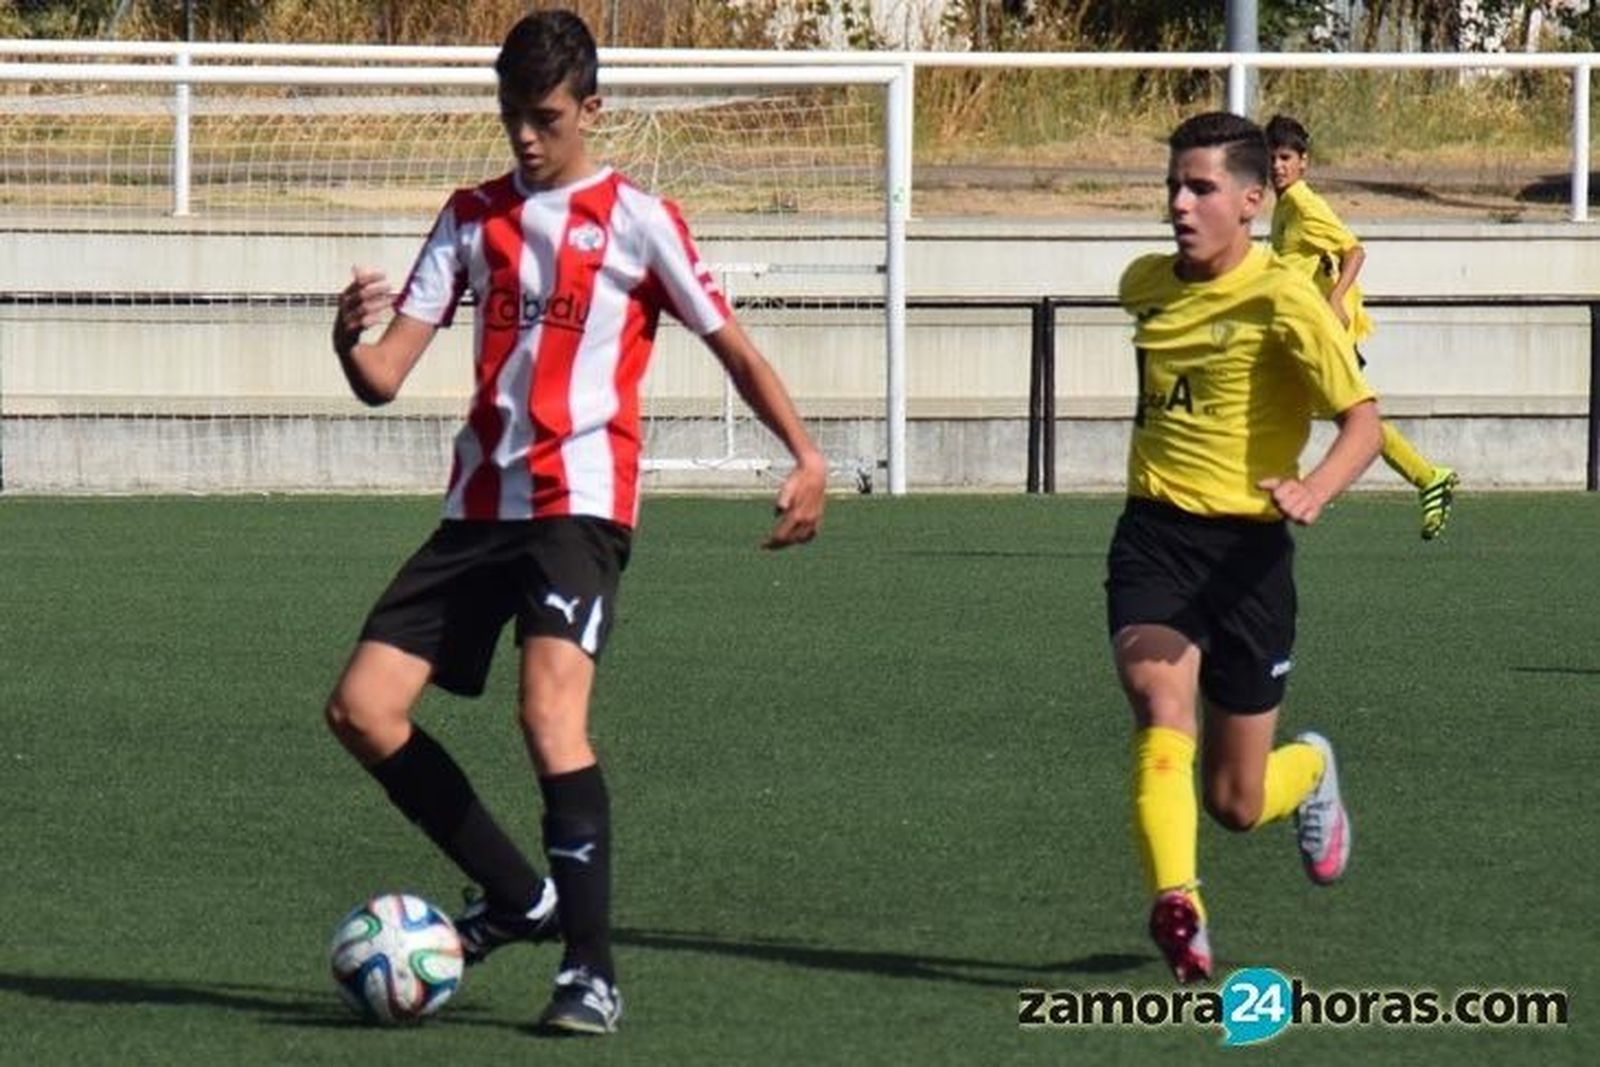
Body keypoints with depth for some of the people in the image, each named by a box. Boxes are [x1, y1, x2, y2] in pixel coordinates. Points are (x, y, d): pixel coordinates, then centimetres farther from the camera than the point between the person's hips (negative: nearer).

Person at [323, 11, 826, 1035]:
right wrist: (350, 341, -16)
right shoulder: (475, 217, 14)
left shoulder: (636, 219, 0)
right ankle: (519, 894, 15)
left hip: (580, 500, -6)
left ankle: (592, 970, -20)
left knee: (551, 709, -25)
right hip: (480, 505, 6)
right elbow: (386, 374, 9)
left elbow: (730, 344, 2)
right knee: (362, 707, -1)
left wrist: (805, 453, -12)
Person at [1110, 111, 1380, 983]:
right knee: (1163, 706, -28)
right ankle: (1175, 910, -39)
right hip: (1152, 536, 3)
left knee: (1236, 804, 5)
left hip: (1246, 547, -3)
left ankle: (1310, 771, 42)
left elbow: (1363, 420, -16)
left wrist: (1315, 489, -34)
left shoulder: (1282, 299, -11)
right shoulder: (1145, 284, 7)